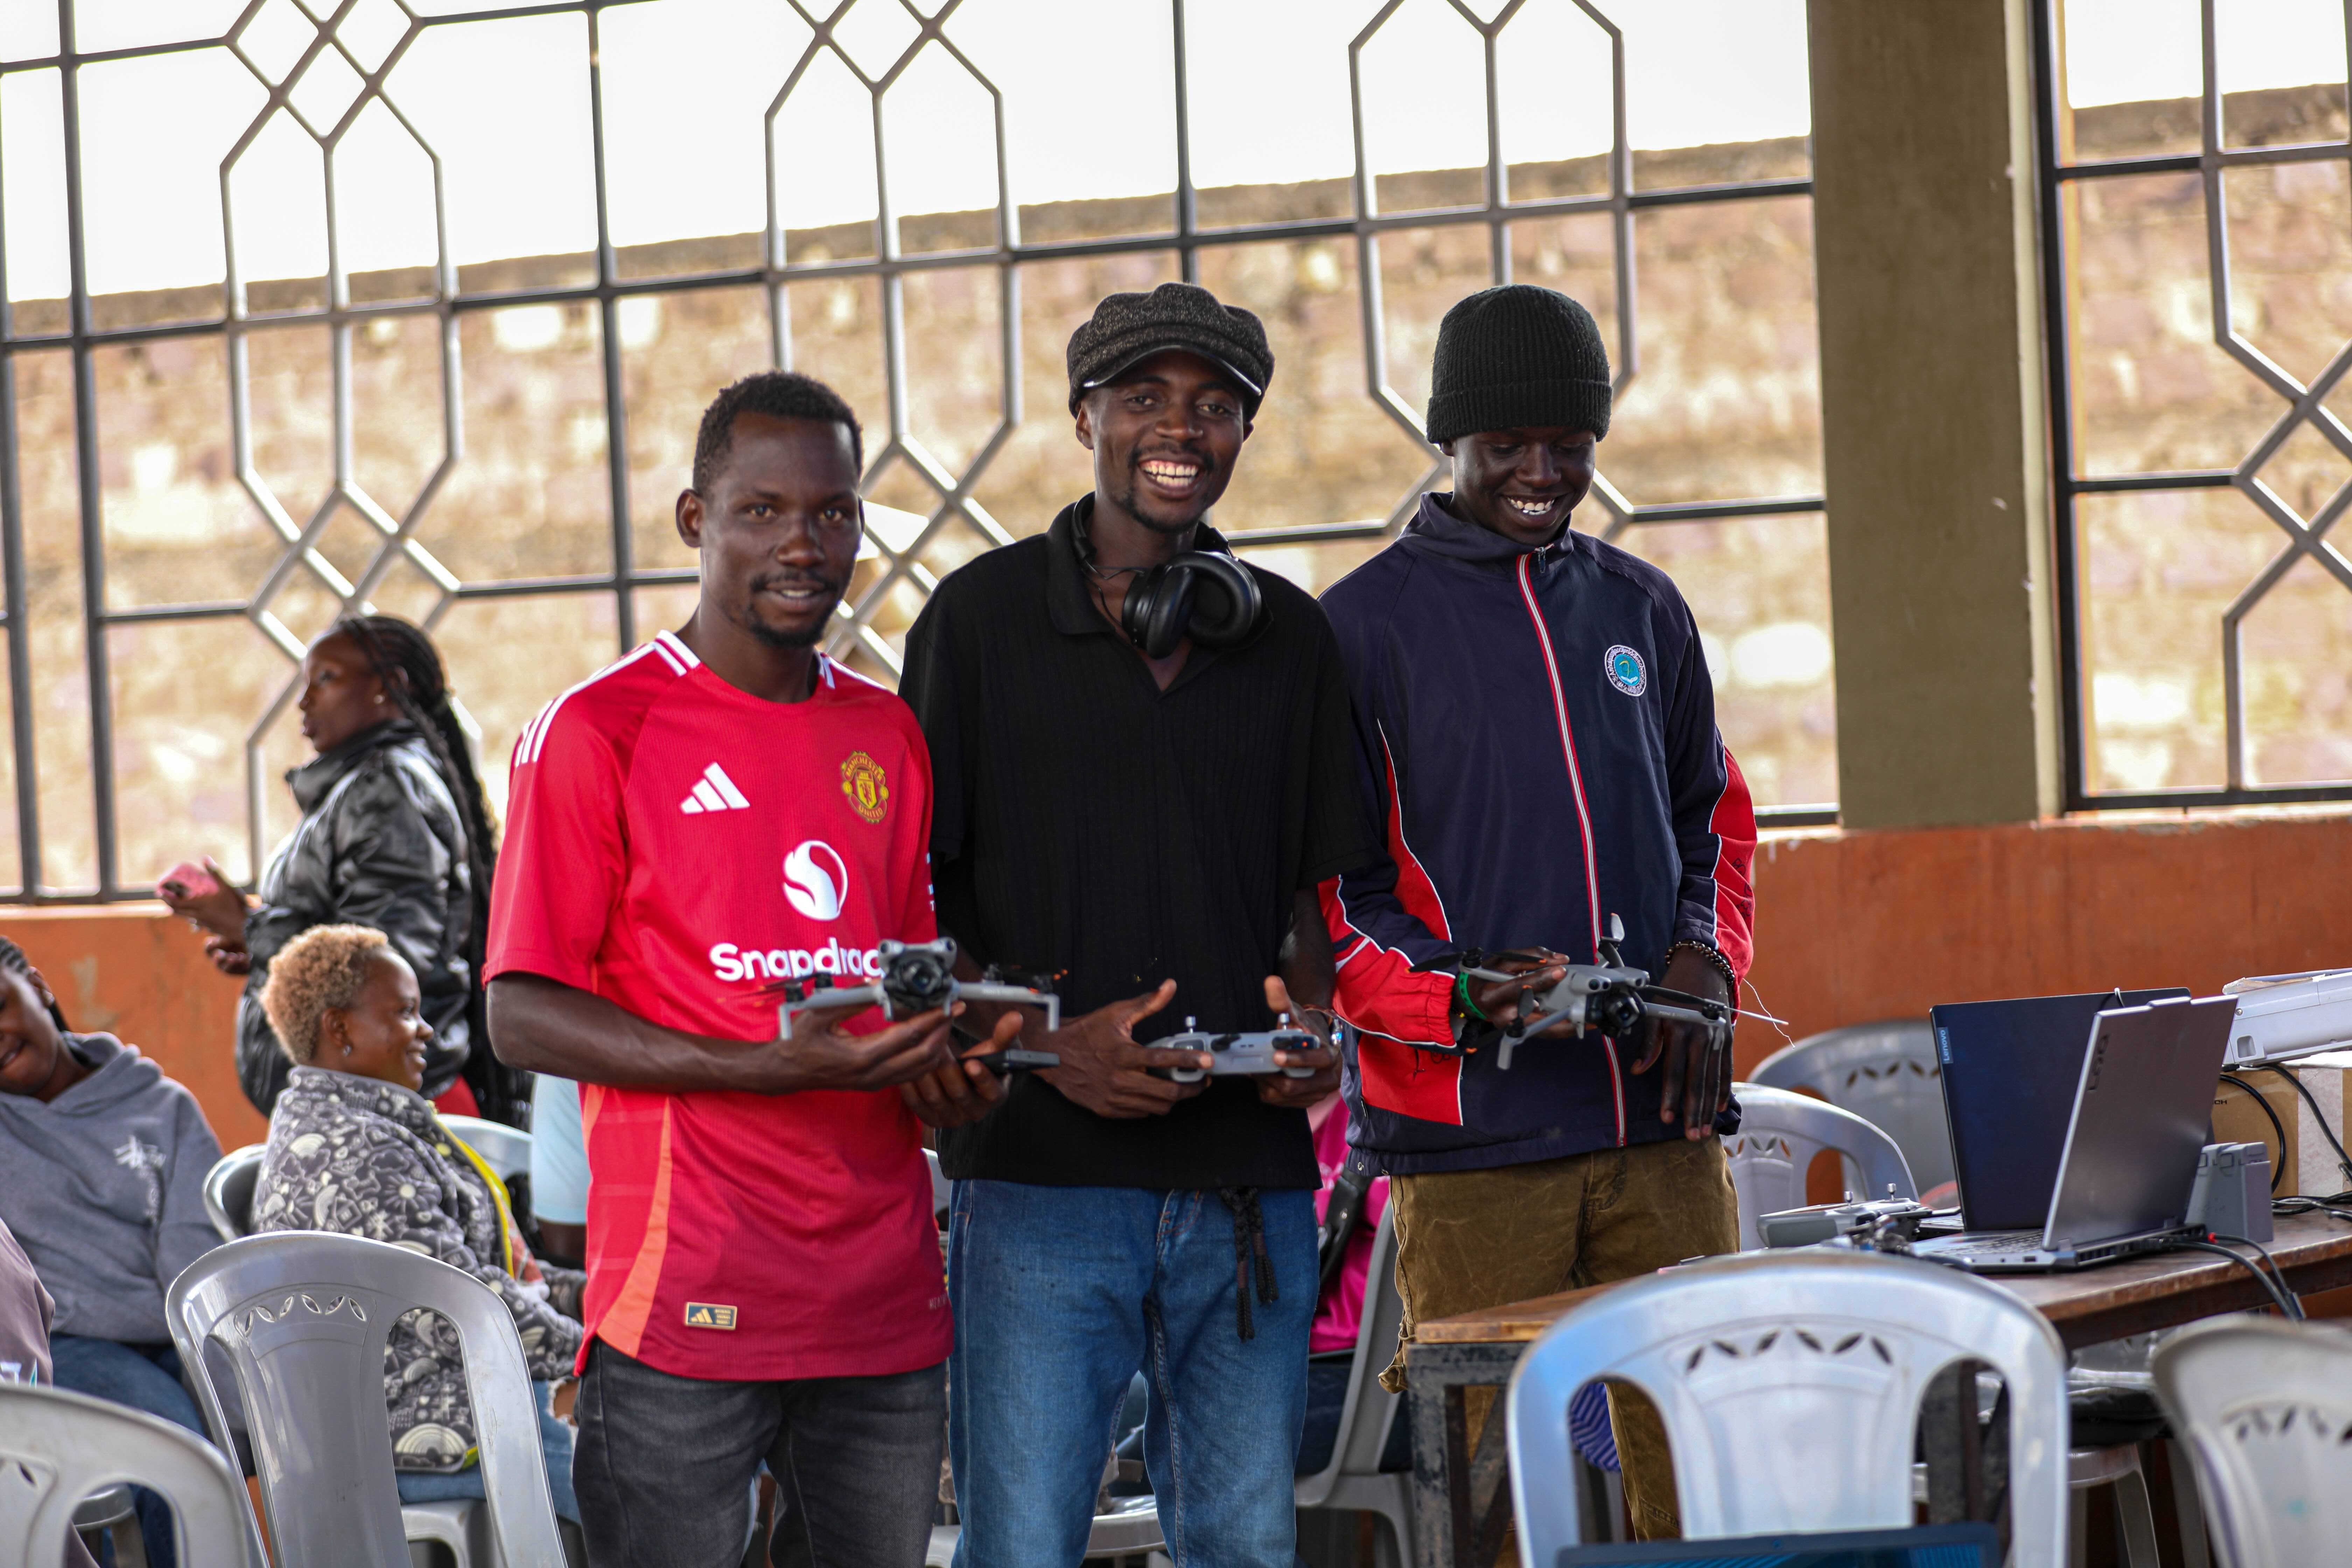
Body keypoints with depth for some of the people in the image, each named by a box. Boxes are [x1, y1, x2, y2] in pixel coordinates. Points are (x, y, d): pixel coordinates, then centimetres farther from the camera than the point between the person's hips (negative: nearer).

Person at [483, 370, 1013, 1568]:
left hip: (886, 1301, 6)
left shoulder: (887, 737, 16)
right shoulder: (598, 732, -3)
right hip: (687, 1309, -5)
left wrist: (945, 1063, 1)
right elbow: (522, 1018, -7)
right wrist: (770, 1067, -18)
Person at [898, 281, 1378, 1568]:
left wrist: (1311, 1023, -3)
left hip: (1249, 1178, 4)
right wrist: (1047, 1042, -14)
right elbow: (911, 898, 0)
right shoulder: (982, 618, 2)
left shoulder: (1288, 640, 13)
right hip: (1040, 1175, -3)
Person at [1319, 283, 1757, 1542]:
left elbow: (1714, 818, 23)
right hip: (1468, 1133, -4)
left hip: (1661, 1117, 4)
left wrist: (1704, 966, 2)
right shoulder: (1366, 623, 2)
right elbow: (1324, 892, -1)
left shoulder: (1642, 610, 16)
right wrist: (1458, 999, -18)